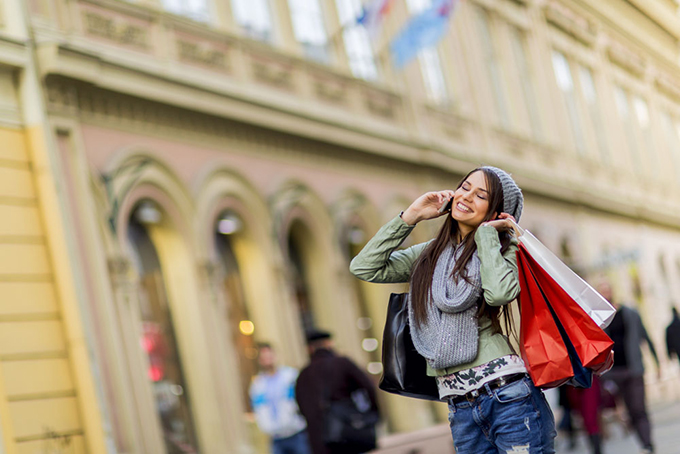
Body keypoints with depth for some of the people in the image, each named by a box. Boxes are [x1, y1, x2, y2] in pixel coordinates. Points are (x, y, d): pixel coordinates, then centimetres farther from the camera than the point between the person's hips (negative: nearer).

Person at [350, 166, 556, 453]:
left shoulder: (503, 250, 3)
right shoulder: (429, 254, 16)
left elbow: (499, 293, -20)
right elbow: (364, 267, 7)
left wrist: (486, 232, -6)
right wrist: (411, 216, 7)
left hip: (508, 395, -4)